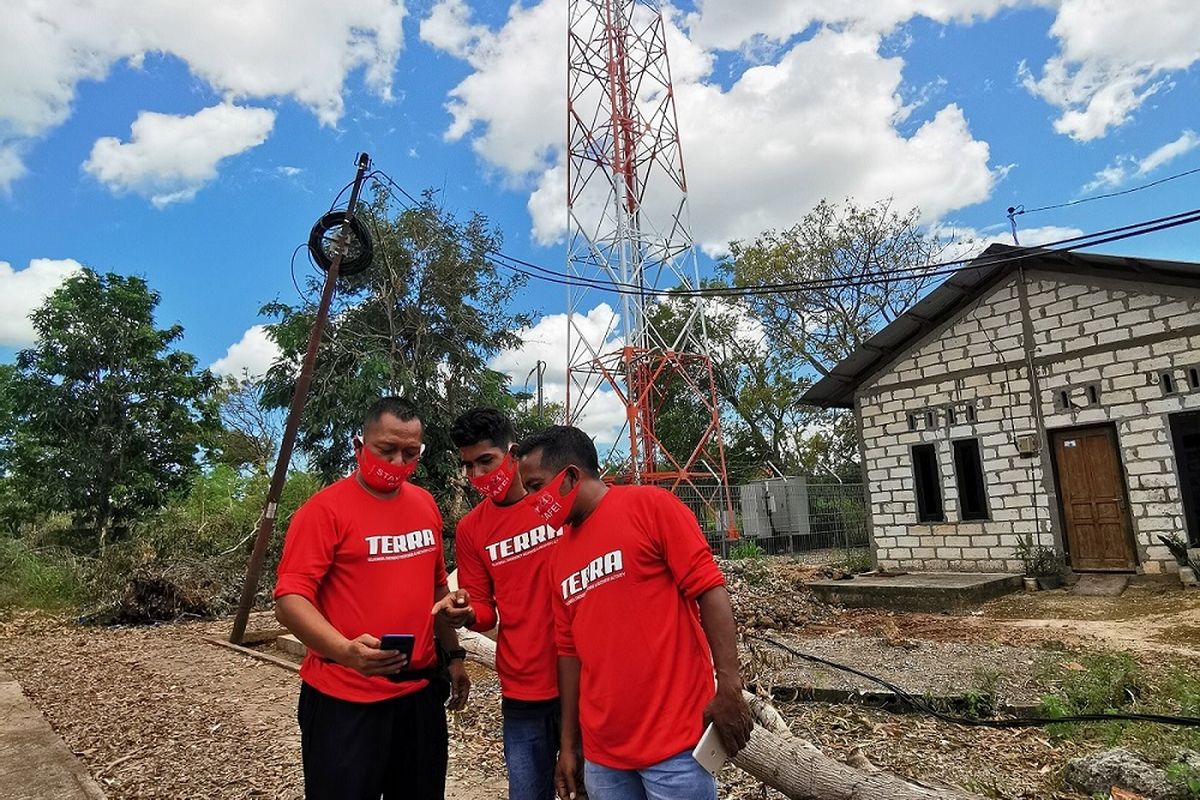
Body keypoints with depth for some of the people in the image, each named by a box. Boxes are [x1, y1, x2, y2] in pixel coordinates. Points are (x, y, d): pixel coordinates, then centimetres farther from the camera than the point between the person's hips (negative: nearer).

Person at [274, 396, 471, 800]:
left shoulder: (425, 504, 6)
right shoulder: (325, 509, -12)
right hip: (345, 699, -6)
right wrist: (345, 651, -33)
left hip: (420, 691, 6)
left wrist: (453, 654, 15)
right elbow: (290, 599, -18)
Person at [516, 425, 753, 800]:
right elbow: (570, 650, 12)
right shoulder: (559, 557, 9)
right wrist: (568, 744, 13)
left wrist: (728, 687, -17)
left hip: (673, 740, -6)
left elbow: (709, 589, -12)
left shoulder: (650, 506, -8)